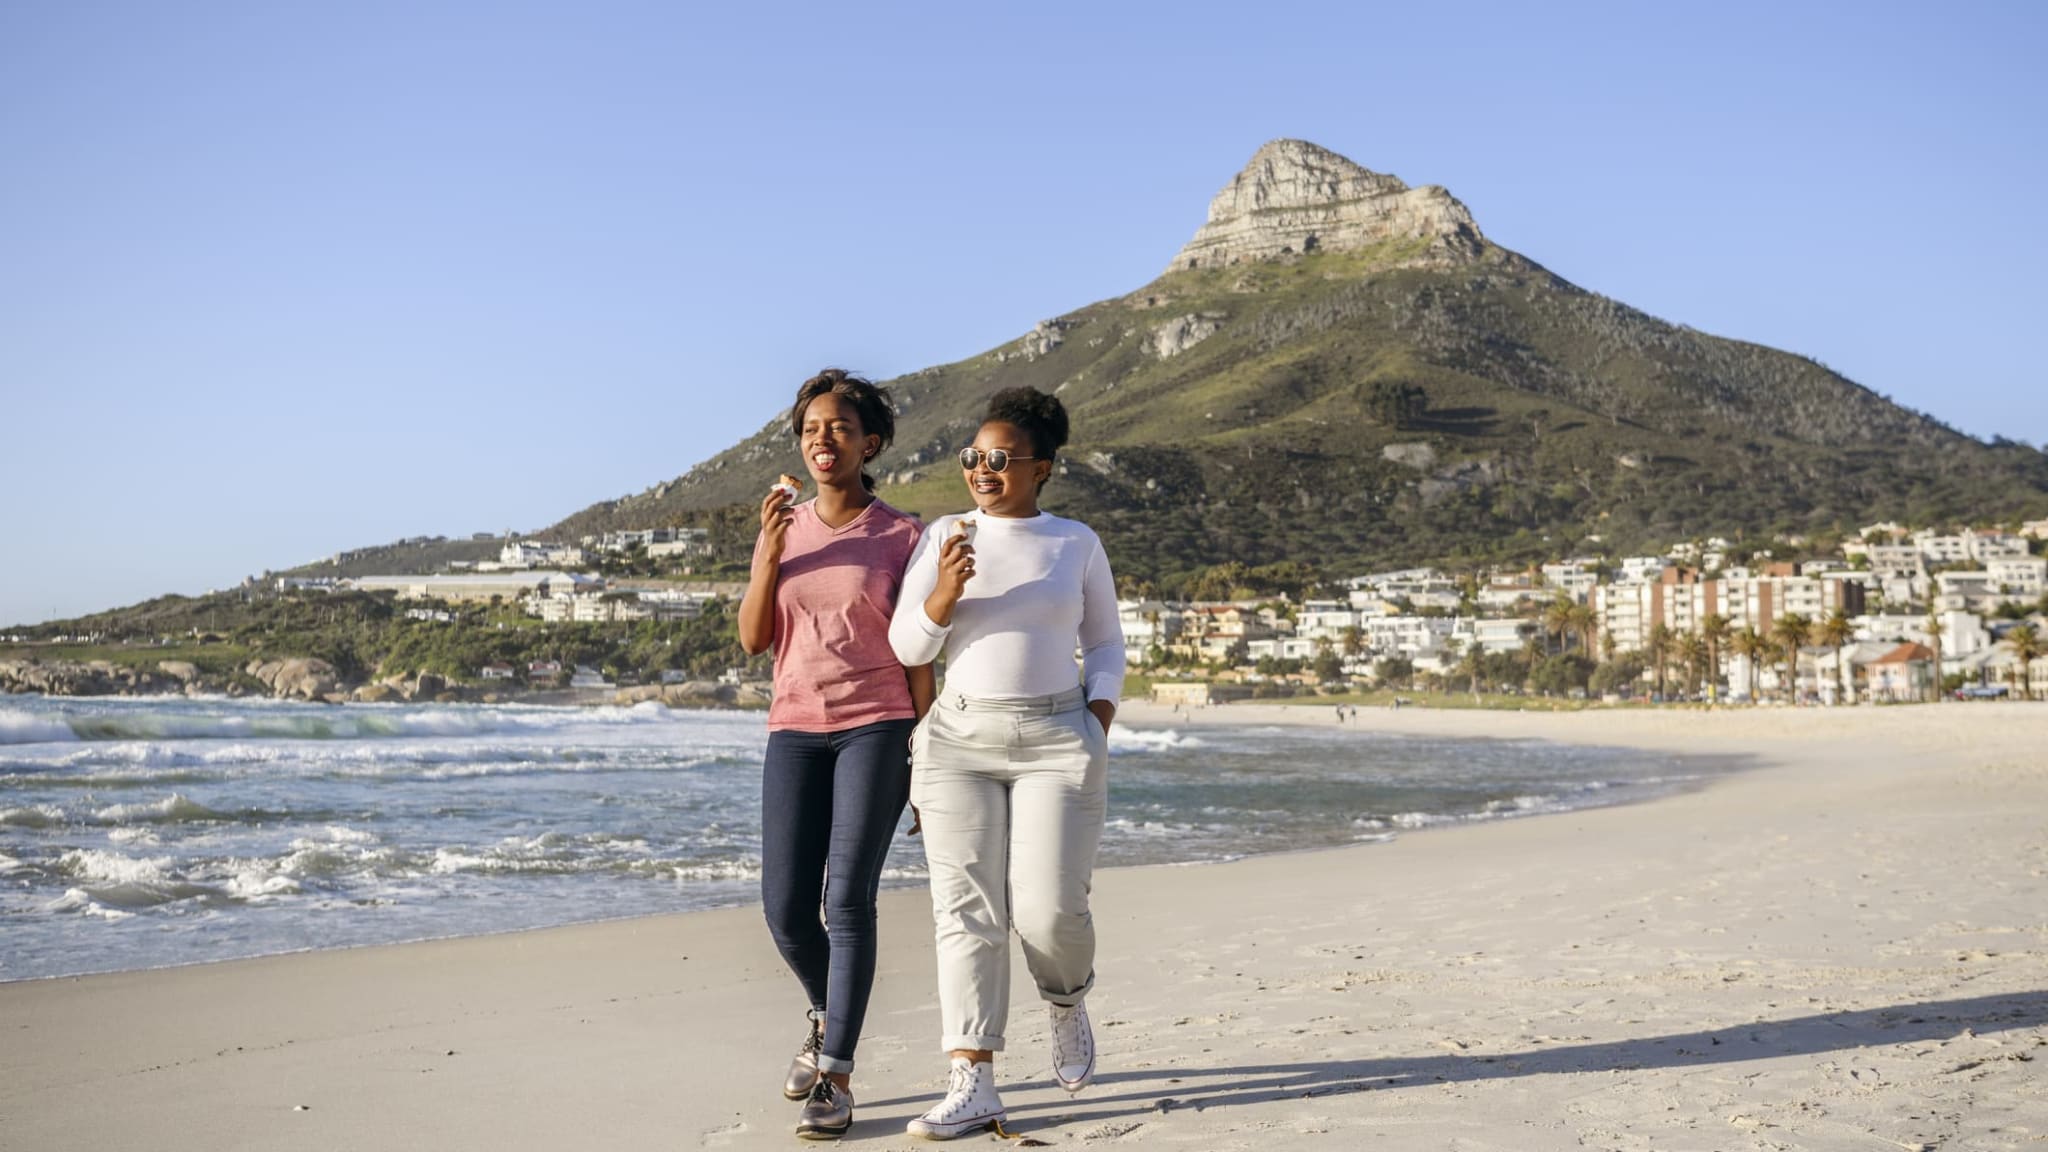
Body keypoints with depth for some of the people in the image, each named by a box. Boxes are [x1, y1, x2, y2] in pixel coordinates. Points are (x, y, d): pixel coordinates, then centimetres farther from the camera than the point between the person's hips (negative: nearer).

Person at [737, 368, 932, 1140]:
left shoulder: (902, 536, 1)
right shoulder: (781, 529, 10)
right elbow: (753, 640, 3)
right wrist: (771, 547, -9)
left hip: (877, 727, -3)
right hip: (796, 729, 3)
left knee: (848, 898, -14)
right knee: (786, 910, -1)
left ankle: (835, 1077, -7)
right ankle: (828, 1017, 31)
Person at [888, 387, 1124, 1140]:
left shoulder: (1077, 543, 6)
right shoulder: (944, 537, 5)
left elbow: (1105, 643, 14)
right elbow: (909, 646, 1)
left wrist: (1099, 722, -2)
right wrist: (946, 591, -17)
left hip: (1058, 744, -1)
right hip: (959, 740, 1)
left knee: (1049, 909, -8)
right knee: (966, 910, -5)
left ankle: (1068, 1000, 26)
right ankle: (973, 1086, -3)